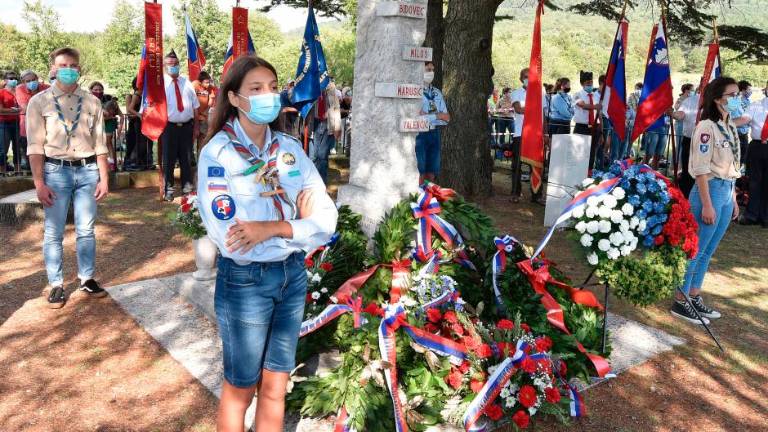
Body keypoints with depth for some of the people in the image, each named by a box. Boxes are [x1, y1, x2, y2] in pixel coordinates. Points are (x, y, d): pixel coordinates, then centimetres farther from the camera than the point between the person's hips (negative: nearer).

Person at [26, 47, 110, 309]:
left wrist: (104, 178, 5)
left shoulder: (92, 102, 6)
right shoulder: (39, 102, 0)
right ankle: (56, 285, 16)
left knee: (86, 230, 10)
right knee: (53, 233, 5)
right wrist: (39, 183, -7)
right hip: (56, 171, -2)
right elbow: (35, 146, -2)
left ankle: (87, 279, 23)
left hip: (88, 171, 2)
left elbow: (99, 143, 8)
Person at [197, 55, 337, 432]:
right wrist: (295, 221, -14)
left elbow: (326, 218, -6)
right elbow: (230, 239, -23)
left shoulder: (290, 148, 1)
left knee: (275, 389, 17)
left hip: (293, 274, 4)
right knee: (241, 389, 14)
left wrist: (272, 227, -20)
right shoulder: (218, 152, -13)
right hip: (244, 280, -4)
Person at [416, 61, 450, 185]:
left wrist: (427, 116, -8)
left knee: (432, 172, 8)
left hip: (434, 133, 6)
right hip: (420, 134, -6)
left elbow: (446, 117, 8)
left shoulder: (437, 93, 14)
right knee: (420, 173, -4)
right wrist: (437, 116, -9)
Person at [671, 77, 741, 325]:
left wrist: (733, 199, 15)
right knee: (695, 250, -1)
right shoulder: (707, 126, -14)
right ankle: (680, 302, 9)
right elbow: (701, 168, -17)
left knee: (707, 251, 14)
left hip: (727, 193, 9)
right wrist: (707, 204, -20)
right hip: (711, 191, -8)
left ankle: (694, 298, 24)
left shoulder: (730, 126, 12)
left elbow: (731, 168, 16)